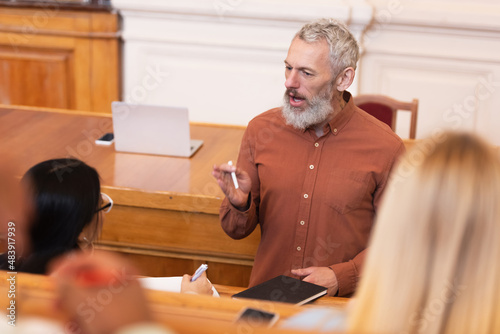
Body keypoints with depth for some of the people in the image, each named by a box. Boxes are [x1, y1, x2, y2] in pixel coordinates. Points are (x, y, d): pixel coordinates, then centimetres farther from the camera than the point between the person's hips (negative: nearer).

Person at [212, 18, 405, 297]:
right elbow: (238, 230, 12)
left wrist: (341, 278, -10)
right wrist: (240, 204, -10)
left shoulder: (385, 148, -4)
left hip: (341, 306, -1)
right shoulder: (261, 130, 5)